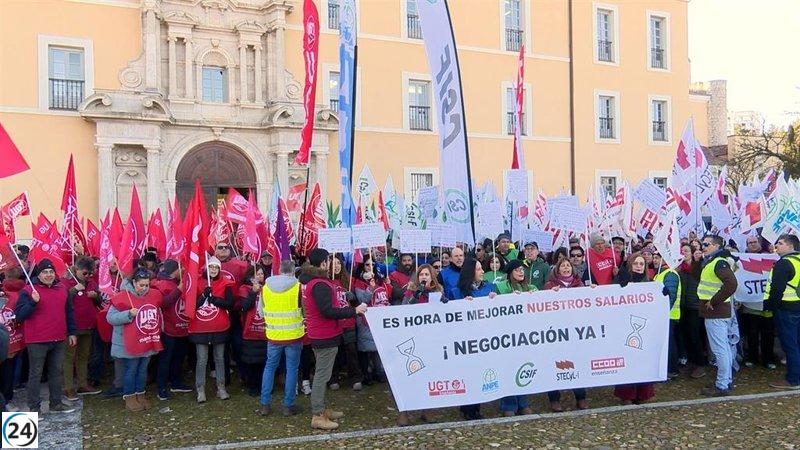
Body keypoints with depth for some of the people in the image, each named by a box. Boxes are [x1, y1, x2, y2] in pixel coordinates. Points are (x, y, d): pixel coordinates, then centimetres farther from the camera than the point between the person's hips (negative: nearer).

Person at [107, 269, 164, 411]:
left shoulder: (155, 295, 2)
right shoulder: (123, 297, -14)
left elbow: (158, 313, 20)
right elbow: (110, 318, -15)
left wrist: (158, 332, 13)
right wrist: (128, 314, -26)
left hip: (149, 341, 5)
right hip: (130, 343, -5)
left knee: (143, 370, 16)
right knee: (131, 370, 5)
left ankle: (141, 396, 28)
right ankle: (129, 398, 17)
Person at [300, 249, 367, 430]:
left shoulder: (310, 281, 10)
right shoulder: (320, 285, -21)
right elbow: (328, 311, -26)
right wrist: (354, 311, -22)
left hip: (319, 335, 10)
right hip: (326, 336, -10)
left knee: (322, 374, 18)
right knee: (322, 375, -6)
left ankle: (321, 409, 27)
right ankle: (317, 416, -2)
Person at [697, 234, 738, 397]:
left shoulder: (719, 263, -15)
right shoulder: (710, 262, 16)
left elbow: (731, 284, -27)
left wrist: (714, 301, -22)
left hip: (715, 312, -11)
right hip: (715, 311, 11)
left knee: (719, 349, -7)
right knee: (724, 347, 16)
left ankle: (722, 386, -3)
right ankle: (727, 381, 25)